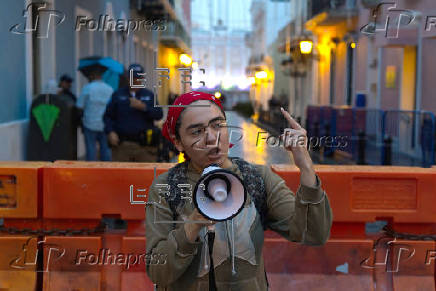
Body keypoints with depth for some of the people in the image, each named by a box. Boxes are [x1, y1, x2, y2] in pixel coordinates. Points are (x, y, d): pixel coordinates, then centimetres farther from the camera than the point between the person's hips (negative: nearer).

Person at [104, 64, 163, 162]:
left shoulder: (149, 95, 12)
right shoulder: (118, 94, 11)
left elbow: (159, 115, 0)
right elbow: (108, 116, 8)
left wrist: (143, 107, -14)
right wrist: (110, 132, -8)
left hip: (144, 146, 0)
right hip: (121, 145, 0)